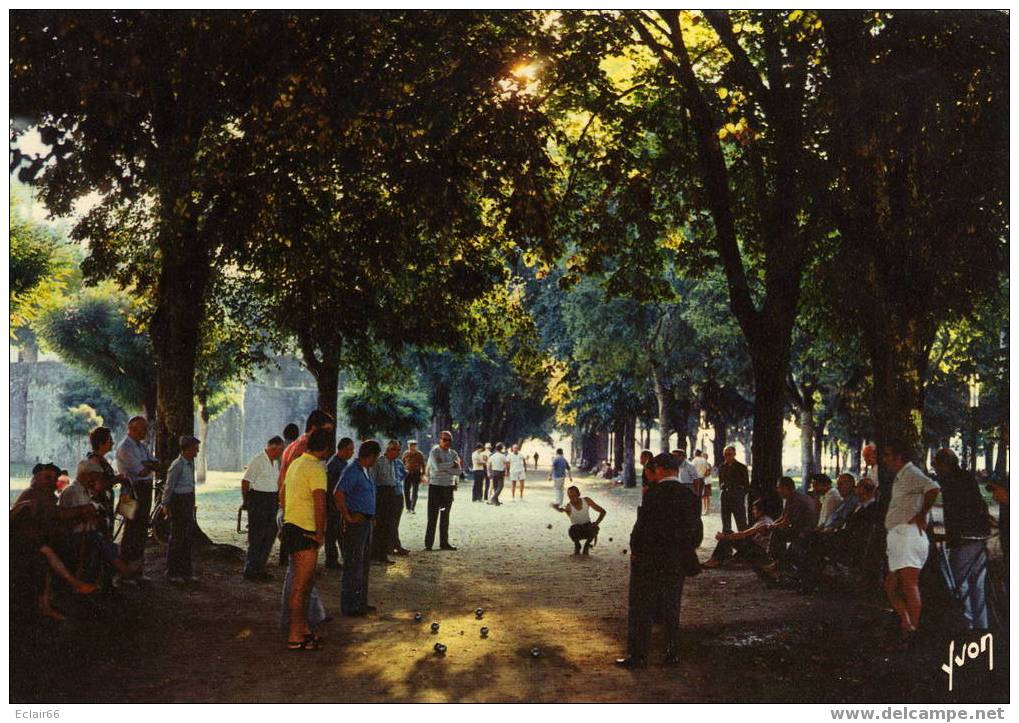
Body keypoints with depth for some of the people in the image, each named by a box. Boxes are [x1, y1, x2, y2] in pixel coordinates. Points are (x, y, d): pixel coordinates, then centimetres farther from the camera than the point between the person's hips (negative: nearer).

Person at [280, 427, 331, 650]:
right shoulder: (316, 468, -16)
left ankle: (304, 629, 26)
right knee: (300, 586, -4)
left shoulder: (296, 463, 14)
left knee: (307, 582, 18)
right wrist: (320, 533, -10)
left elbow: (282, 494, 22)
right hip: (305, 532, -10)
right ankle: (295, 637, 0)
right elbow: (320, 504, -19)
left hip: (291, 526, 10)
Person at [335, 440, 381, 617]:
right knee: (353, 565, -5)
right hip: (355, 522, -10)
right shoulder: (352, 471, -15)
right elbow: (338, 494, -25)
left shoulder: (364, 471, 14)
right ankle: (349, 606, -1)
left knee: (364, 564, 16)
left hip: (366, 522, 10)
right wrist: (347, 517, -20)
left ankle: (361, 602, 25)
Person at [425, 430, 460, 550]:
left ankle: (444, 543, 16)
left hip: (448, 487, 5)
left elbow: (458, 471, -3)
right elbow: (437, 467, -22)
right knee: (432, 517, -5)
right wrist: (452, 464, -12)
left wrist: (444, 467, -13)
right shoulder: (434, 451, -6)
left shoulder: (453, 453, 9)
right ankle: (428, 543, -2)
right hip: (435, 486, -5)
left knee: (445, 517, 10)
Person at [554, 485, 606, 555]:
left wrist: (597, 522, -20)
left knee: (594, 528, -34)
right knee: (572, 530, -36)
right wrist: (560, 509, -68)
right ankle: (577, 545, -2)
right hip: (577, 531, -1)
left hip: (587, 528, 1)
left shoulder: (586, 500, -10)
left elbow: (602, 511, -5)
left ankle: (587, 545, -3)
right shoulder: (569, 506, -18)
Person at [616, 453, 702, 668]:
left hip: (649, 561, -6)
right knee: (671, 610, 16)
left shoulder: (654, 494, -17)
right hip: (678, 564, 6)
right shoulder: (690, 497, 1)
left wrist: (635, 551, -3)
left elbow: (643, 527, -17)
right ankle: (673, 654, 21)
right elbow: (697, 533, 6)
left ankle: (638, 656, 6)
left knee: (641, 610, 4)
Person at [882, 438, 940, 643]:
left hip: (907, 534, -11)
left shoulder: (910, 474, -9)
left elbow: (933, 488, -27)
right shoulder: (900, 477, 23)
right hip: (899, 537, 11)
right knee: (891, 587, 11)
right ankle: (906, 624, 9)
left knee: (910, 586, -11)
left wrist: (921, 515, -18)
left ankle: (913, 631, -12)